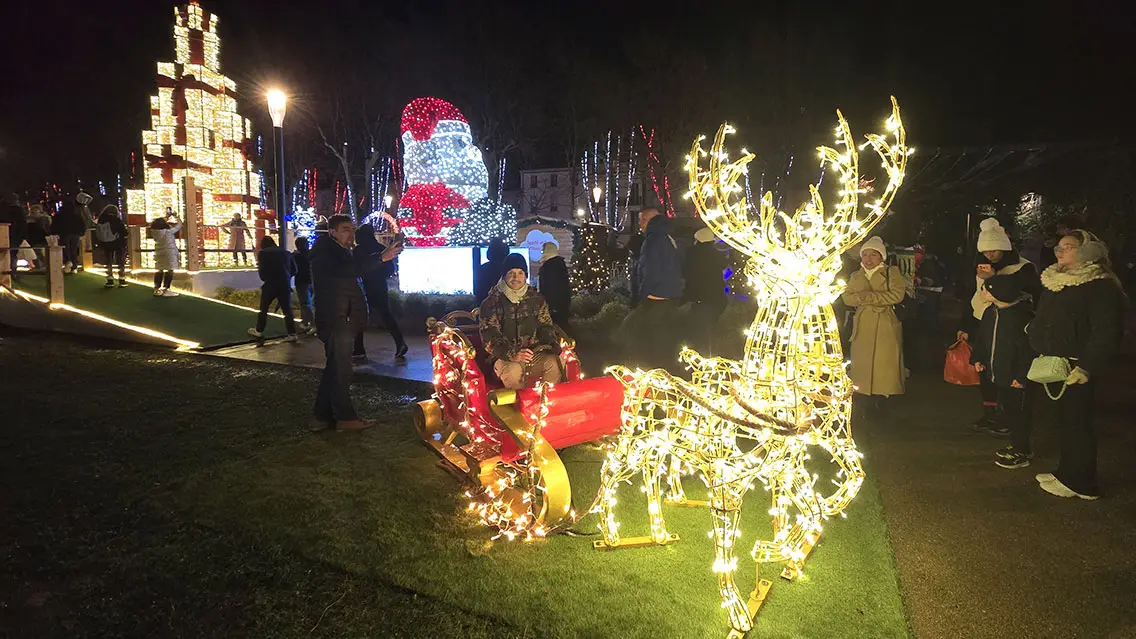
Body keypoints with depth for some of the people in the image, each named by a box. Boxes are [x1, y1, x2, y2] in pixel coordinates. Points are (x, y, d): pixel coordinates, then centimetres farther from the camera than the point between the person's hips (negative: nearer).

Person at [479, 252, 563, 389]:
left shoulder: (537, 299, 13)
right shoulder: (491, 303, 0)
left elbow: (545, 327, 15)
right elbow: (489, 338, -10)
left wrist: (553, 346, -9)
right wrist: (512, 354, -27)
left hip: (535, 353, 3)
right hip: (505, 357, -3)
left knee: (554, 363, -28)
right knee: (513, 370, -36)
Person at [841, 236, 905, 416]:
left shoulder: (892, 272, 1)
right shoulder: (856, 276, 15)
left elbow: (896, 295, -14)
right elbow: (847, 297, 4)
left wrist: (868, 297, -16)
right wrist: (863, 298, -14)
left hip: (885, 325, -3)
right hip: (863, 325, 3)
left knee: (884, 362, -4)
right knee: (864, 362, 2)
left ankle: (882, 397, 8)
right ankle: (870, 398, 12)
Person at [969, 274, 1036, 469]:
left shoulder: (1022, 316, -22)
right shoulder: (990, 312, 3)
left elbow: (1027, 349, -21)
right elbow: (981, 337, 18)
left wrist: (1021, 376, -21)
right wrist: (978, 358, 14)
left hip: (1014, 377, -8)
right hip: (998, 373, 8)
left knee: (1017, 412, 3)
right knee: (1007, 409, 19)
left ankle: (1022, 452, 15)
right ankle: (1016, 445, 34)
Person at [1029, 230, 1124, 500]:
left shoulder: (1101, 286, -12)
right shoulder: (1053, 282, 14)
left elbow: (1106, 333, -18)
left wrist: (1086, 366, -23)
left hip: (1075, 369, -8)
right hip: (1050, 364, 8)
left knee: (1075, 420, -1)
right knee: (1063, 418, 15)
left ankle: (1078, 482, 9)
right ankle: (1067, 472, 26)